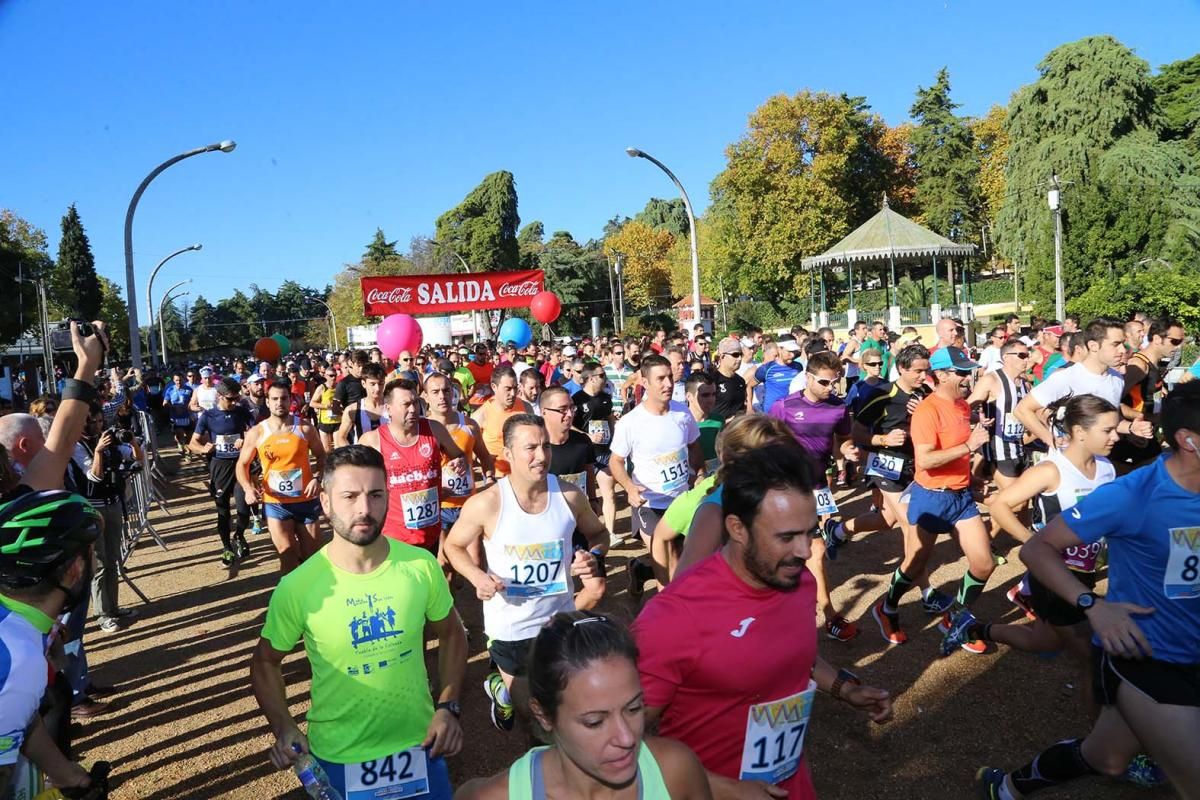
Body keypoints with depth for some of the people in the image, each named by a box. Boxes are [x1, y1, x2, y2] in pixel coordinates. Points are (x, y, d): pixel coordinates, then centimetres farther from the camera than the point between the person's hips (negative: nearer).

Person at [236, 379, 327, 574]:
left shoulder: (305, 428, -5)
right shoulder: (256, 433, -5)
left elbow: (321, 456, 5)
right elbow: (242, 464, 4)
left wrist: (317, 478, -13)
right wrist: (248, 488, -13)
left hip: (306, 500, 1)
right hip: (275, 503, -1)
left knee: (311, 554, 12)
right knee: (287, 555, -1)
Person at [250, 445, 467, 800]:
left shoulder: (421, 566, -14)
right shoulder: (298, 587, -17)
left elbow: (451, 635, 2)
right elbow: (266, 661, -1)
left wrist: (448, 707, -7)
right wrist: (283, 728, -14)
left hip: (418, 743, 1)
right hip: (339, 756, -1)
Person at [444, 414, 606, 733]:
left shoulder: (569, 495, -12)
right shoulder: (485, 504, -19)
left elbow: (598, 534, 6)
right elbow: (454, 545, -2)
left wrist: (594, 555, -17)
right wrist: (477, 576, -21)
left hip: (561, 618, 3)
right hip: (509, 626, -3)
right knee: (532, 711, 14)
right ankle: (501, 688, 48)